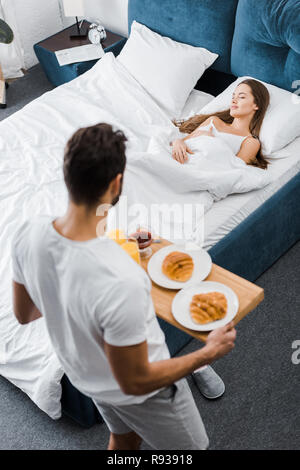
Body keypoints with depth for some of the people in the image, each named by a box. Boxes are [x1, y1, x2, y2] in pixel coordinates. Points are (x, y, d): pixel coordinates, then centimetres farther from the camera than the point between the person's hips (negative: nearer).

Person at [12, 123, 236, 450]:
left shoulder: (27, 236, -24)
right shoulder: (120, 282, -45)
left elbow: (24, 313, -5)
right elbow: (134, 382, -29)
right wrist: (208, 353, -18)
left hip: (83, 375, 6)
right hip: (141, 391, -6)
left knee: (123, 440, 35)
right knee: (189, 448, 25)